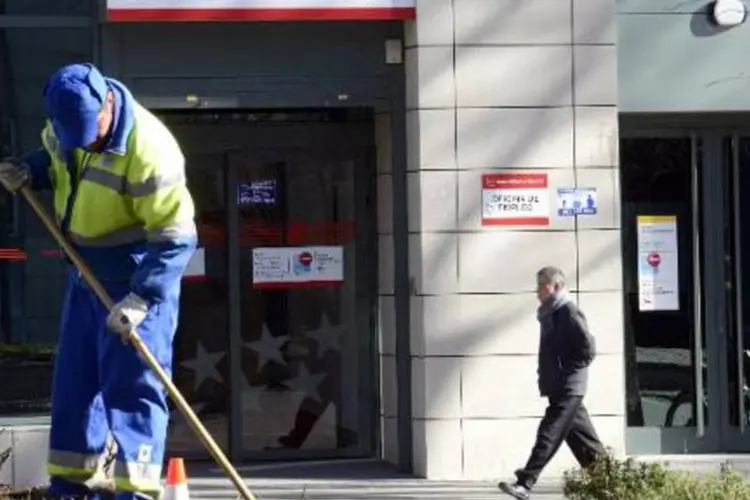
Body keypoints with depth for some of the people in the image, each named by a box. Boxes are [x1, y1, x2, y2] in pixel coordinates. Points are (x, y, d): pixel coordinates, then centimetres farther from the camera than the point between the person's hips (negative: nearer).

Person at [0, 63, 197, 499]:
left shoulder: (148, 150, -31)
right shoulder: (67, 122, -8)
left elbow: (176, 237, -30)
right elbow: (51, 157, 16)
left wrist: (141, 298, -36)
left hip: (136, 281, -8)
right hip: (86, 276, 8)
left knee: (133, 386, -10)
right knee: (74, 381, 13)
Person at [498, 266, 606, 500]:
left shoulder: (569, 312, -12)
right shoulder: (550, 314, 15)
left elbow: (588, 349, -17)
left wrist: (565, 371, -14)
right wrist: (547, 375, 13)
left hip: (567, 388, -10)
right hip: (558, 388, 10)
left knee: (548, 435, -13)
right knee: (580, 435, 13)